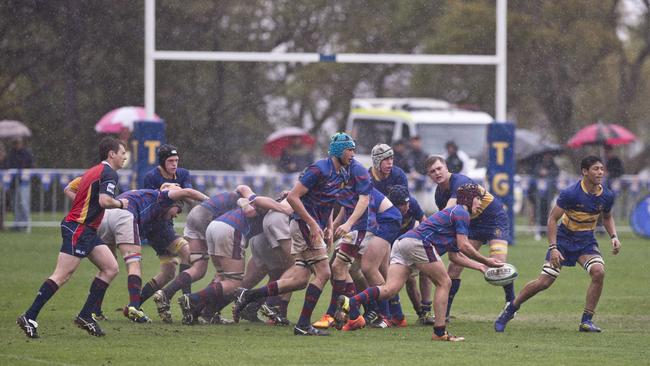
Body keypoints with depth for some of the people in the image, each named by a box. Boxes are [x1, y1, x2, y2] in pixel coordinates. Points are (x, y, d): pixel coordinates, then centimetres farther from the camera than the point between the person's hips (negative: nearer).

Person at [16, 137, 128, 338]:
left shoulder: (93, 171, 18)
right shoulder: (109, 174, -11)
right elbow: (104, 200, -26)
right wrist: (120, 204, -7)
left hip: (87, 231, 10)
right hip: (79, 229, -10)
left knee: (111, 268, 7)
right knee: (62, 275, -13)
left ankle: (85, 316, 6)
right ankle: (29, 317, -13)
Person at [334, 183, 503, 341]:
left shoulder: (452, 211, 34)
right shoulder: (462, 213, 4)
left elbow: (453, 255, 38)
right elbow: (463, 245, -6)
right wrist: (485, 261, 4)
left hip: (401, 242, 8)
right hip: (418, 242, -8)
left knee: (390, 289, -8)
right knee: (444, 283, 4)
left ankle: (350, 302, -28)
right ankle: (439, 331, 1)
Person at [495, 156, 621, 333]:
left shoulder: (607, 196, -7)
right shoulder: (570, 194, -22)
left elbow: (607, 217, 16)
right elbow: (552, 219, -15)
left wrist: (614, 236, -1)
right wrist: (553, 248, -22)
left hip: (586, 241, 3)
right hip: (564, 238, -3)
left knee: (598, 272, -24)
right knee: (544, 282, -8)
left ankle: (586, 321, -13)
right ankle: (510, 309, 14)